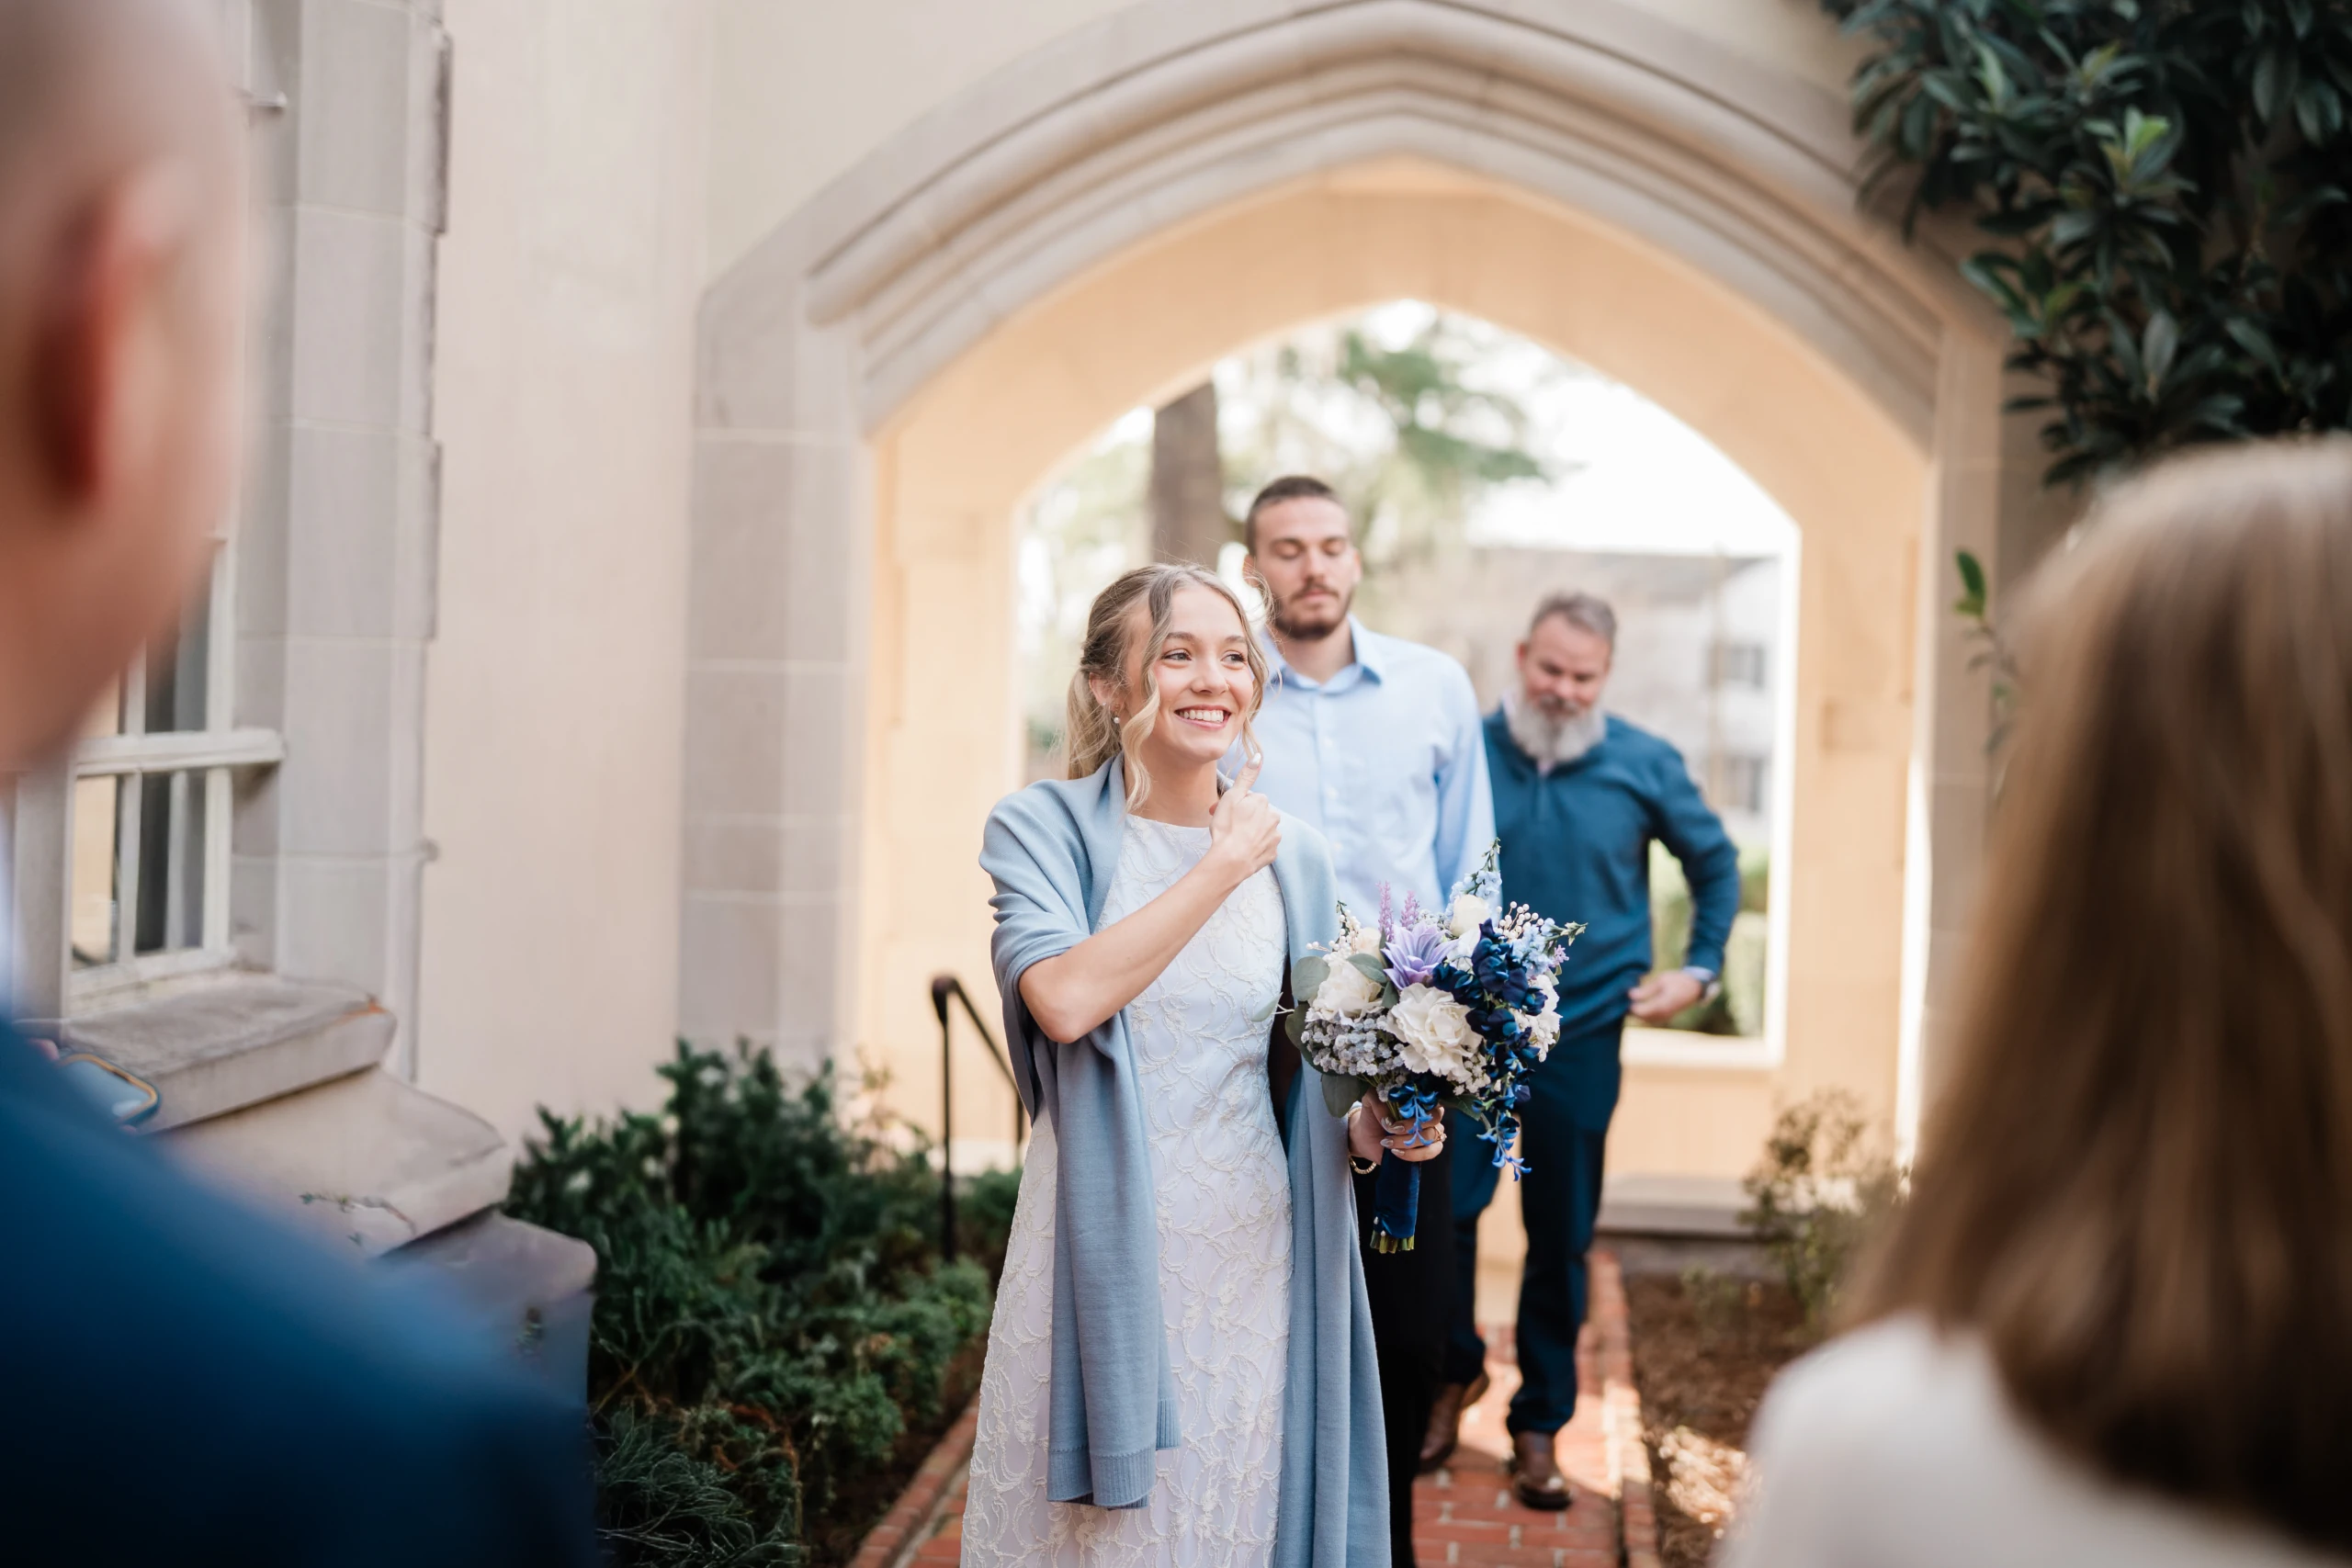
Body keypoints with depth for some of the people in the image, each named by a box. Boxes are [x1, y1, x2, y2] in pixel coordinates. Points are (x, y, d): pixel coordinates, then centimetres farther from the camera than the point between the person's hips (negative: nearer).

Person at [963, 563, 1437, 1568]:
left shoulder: (1294, 857, 7)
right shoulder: (1044, 828, -5)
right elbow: (1065, 999, -24)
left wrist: (1367, 1128, -4)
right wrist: (1222, 865, -16)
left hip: (1246, 1253, 3)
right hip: (1103, 1250, -3)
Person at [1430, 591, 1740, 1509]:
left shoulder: (1644, 766, 0)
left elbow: (1716, 863, 15)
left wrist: (1699, 968, 7)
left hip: (1582, 1037, 1)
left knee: (1562, 1238, 7)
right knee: (1445, 1207, -5)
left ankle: (1539, 1424, 21)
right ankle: (1455, 1371, 22)